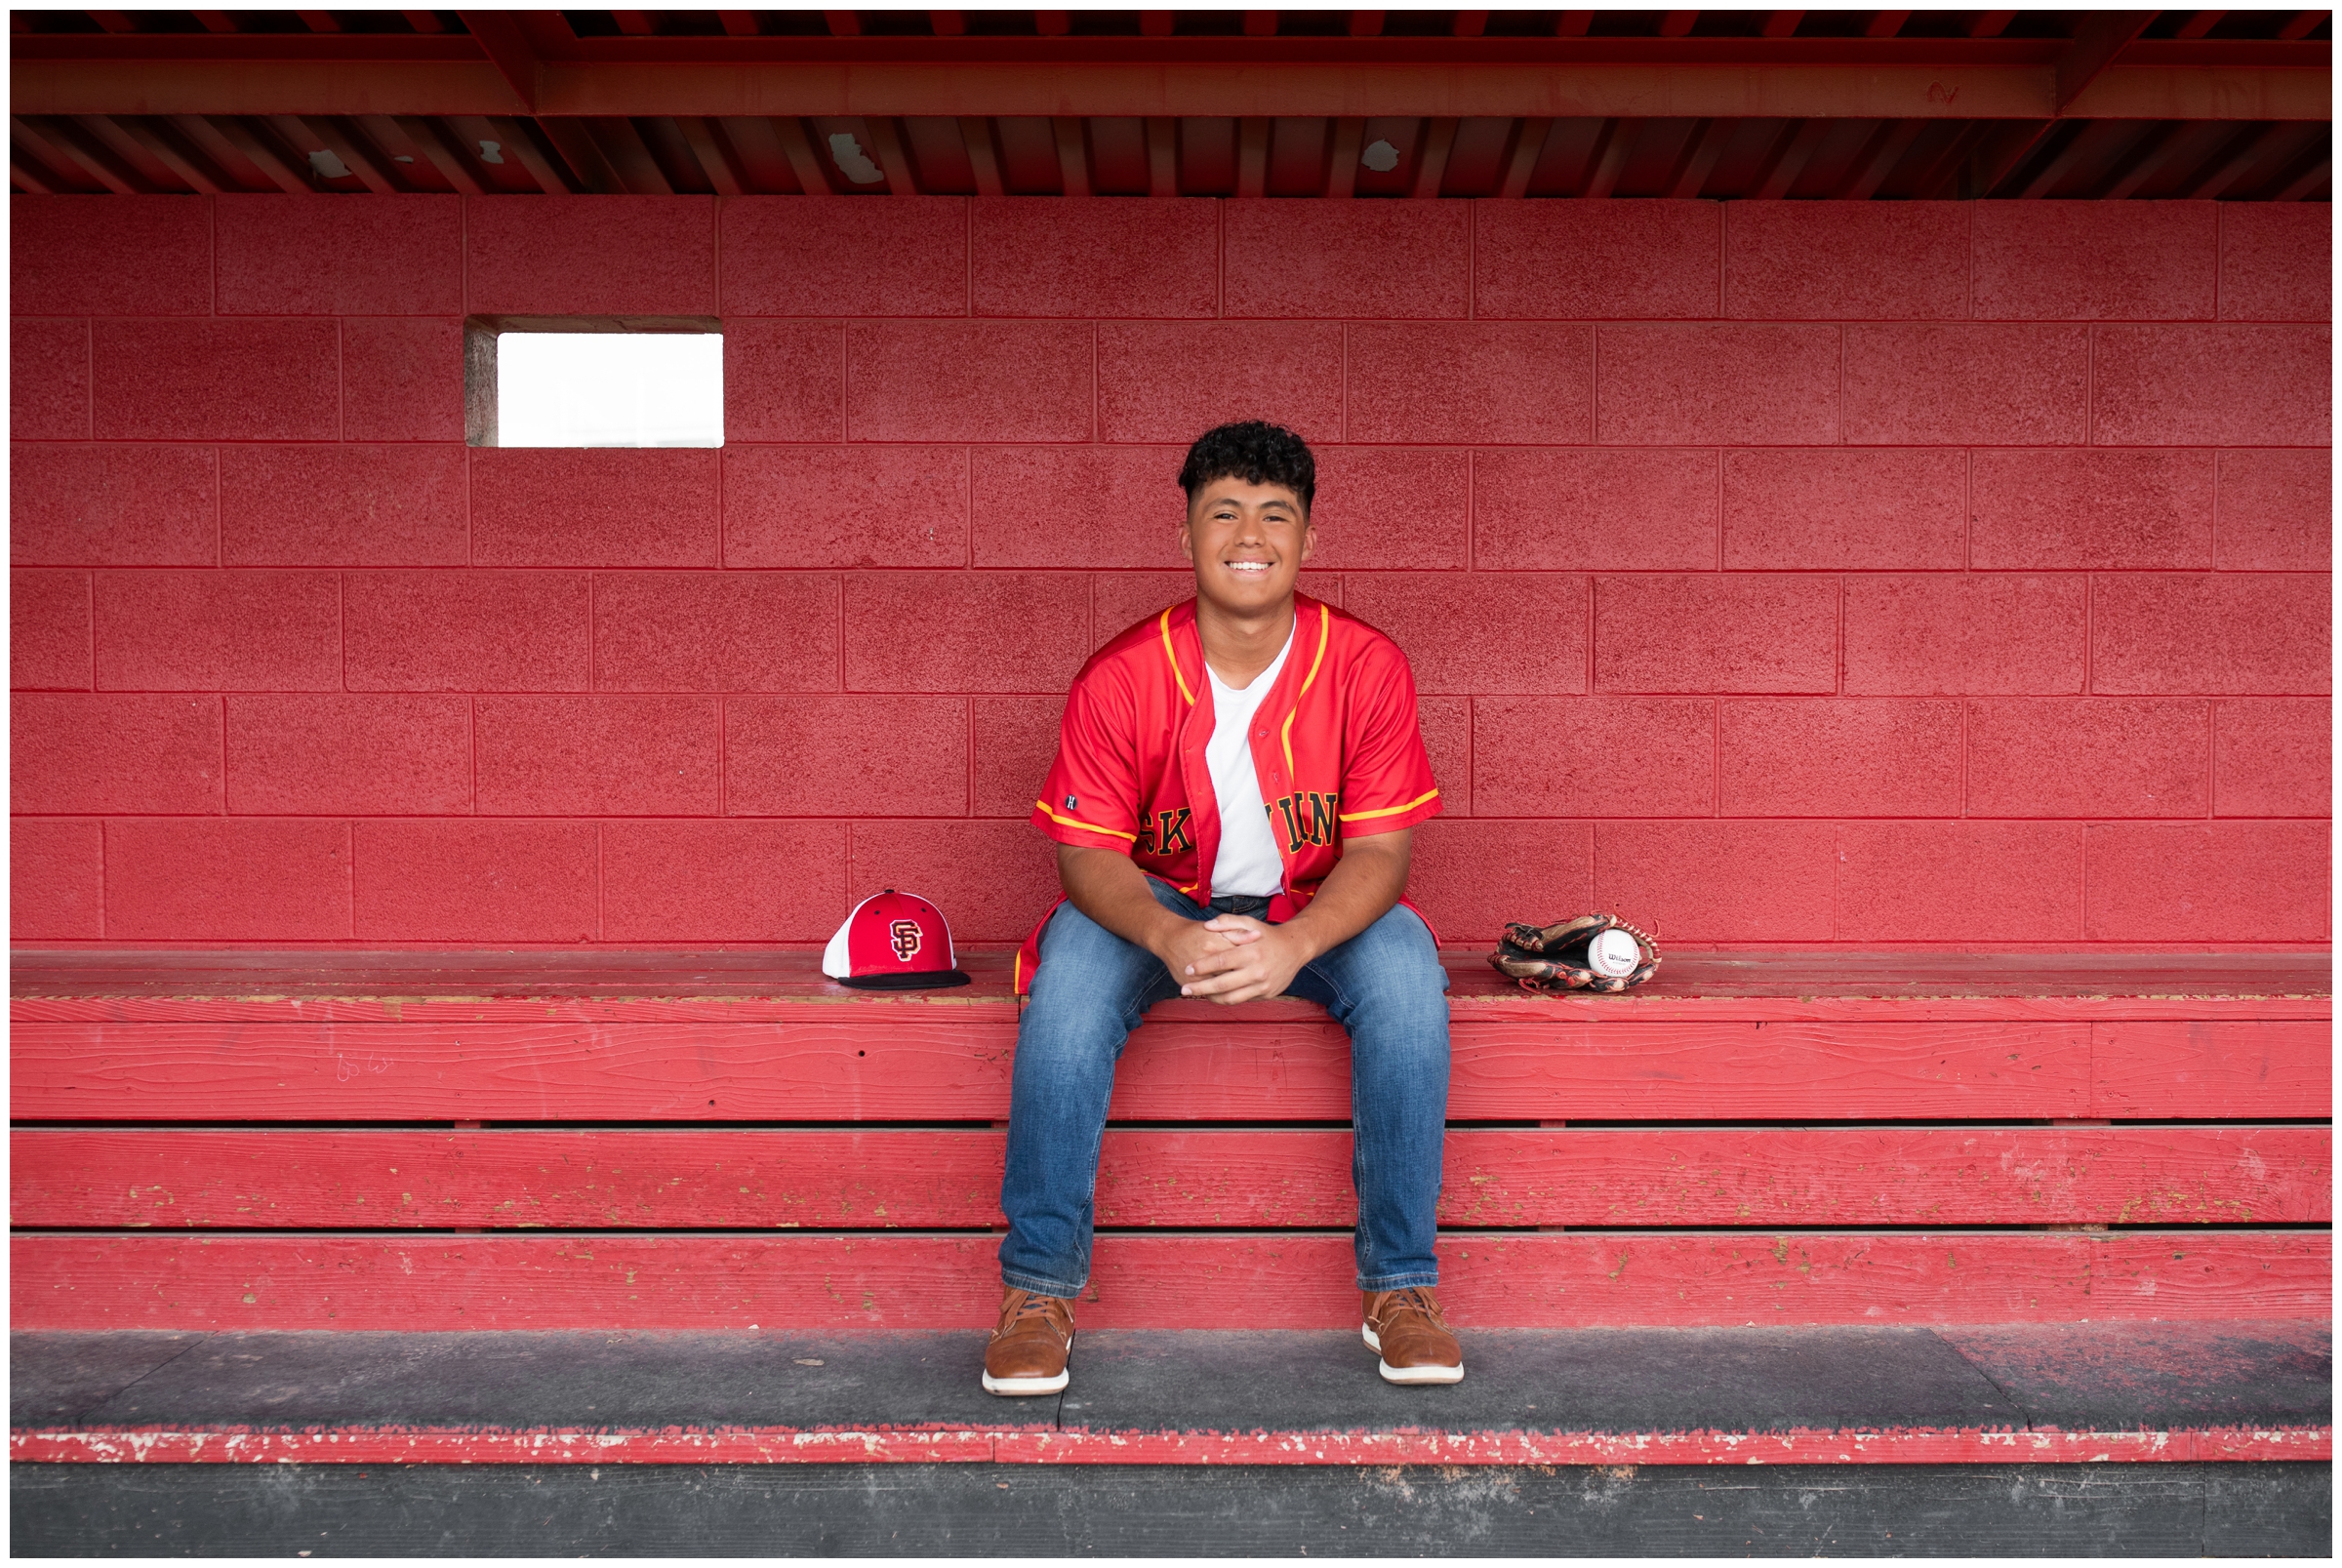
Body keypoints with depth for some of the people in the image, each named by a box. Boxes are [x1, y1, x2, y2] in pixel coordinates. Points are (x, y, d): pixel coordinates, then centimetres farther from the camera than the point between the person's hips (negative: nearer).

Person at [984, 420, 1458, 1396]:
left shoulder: (1364, 666, -11)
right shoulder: (1119, 677, -12)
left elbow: (1380, 848, -13)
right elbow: (1087, 851, -13)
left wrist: (1294, 943, -34)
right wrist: (1171, 939, -35)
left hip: (1316, 914, 1)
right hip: (1160, 907, 0)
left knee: (1404, 966, -30)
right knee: (1073, 968, -31)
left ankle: (1401, 1286, -17)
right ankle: (1038, 1287, -19)